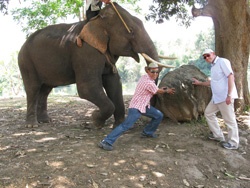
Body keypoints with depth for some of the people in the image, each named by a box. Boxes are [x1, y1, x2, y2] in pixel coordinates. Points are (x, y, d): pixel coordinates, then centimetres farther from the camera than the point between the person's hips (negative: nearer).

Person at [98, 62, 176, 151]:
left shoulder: (145, 77, 4)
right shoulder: (149, 82, -23)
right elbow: (158, 91, -4)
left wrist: (161, 89, 20)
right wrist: (167, 91, 15)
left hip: (144, 106, 10)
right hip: (136, 107, -10)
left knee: (159, 116, 15)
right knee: (126, 125, -21)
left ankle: (147, 132, 31)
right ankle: (106, 142, -23)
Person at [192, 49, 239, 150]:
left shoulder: (222, 61, -9)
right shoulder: (213, 66, 19)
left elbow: (231, 76, -17)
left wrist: (229, 95, -23)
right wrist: (199, 83, 32)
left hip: (225, 97, -10)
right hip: (216, 97, 10)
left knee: (229, 119, -2)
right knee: (208, 112, 18)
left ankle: (233, 143, 9)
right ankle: (218, 135, 27)